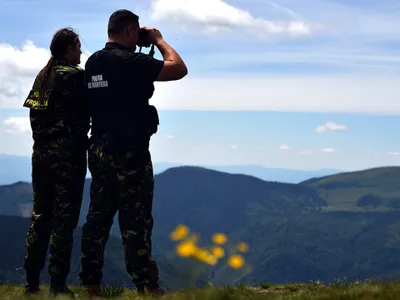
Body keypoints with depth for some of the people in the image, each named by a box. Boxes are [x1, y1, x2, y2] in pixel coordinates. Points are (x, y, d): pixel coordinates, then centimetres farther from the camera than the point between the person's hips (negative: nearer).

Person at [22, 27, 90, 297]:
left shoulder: (42, 76, 12)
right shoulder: (74, 77, -11)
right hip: (68, 153, -7)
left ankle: (32, 282, 12)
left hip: (41, 152, 7)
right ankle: (58, 284, -5)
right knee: (64, 218, -4)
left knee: (40, 216, 11)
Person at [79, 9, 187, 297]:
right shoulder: (130, 61, -15)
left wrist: (144, 50, 20)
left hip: (99, 149, 8)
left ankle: (91, 283, 10)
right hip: (129, 152, -8)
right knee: (136, 220, -5)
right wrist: (158, 40, -1)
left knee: (98, 216, 9)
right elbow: (179, 69, -15)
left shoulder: (93, 62, 10)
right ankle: (146, 285, -1)